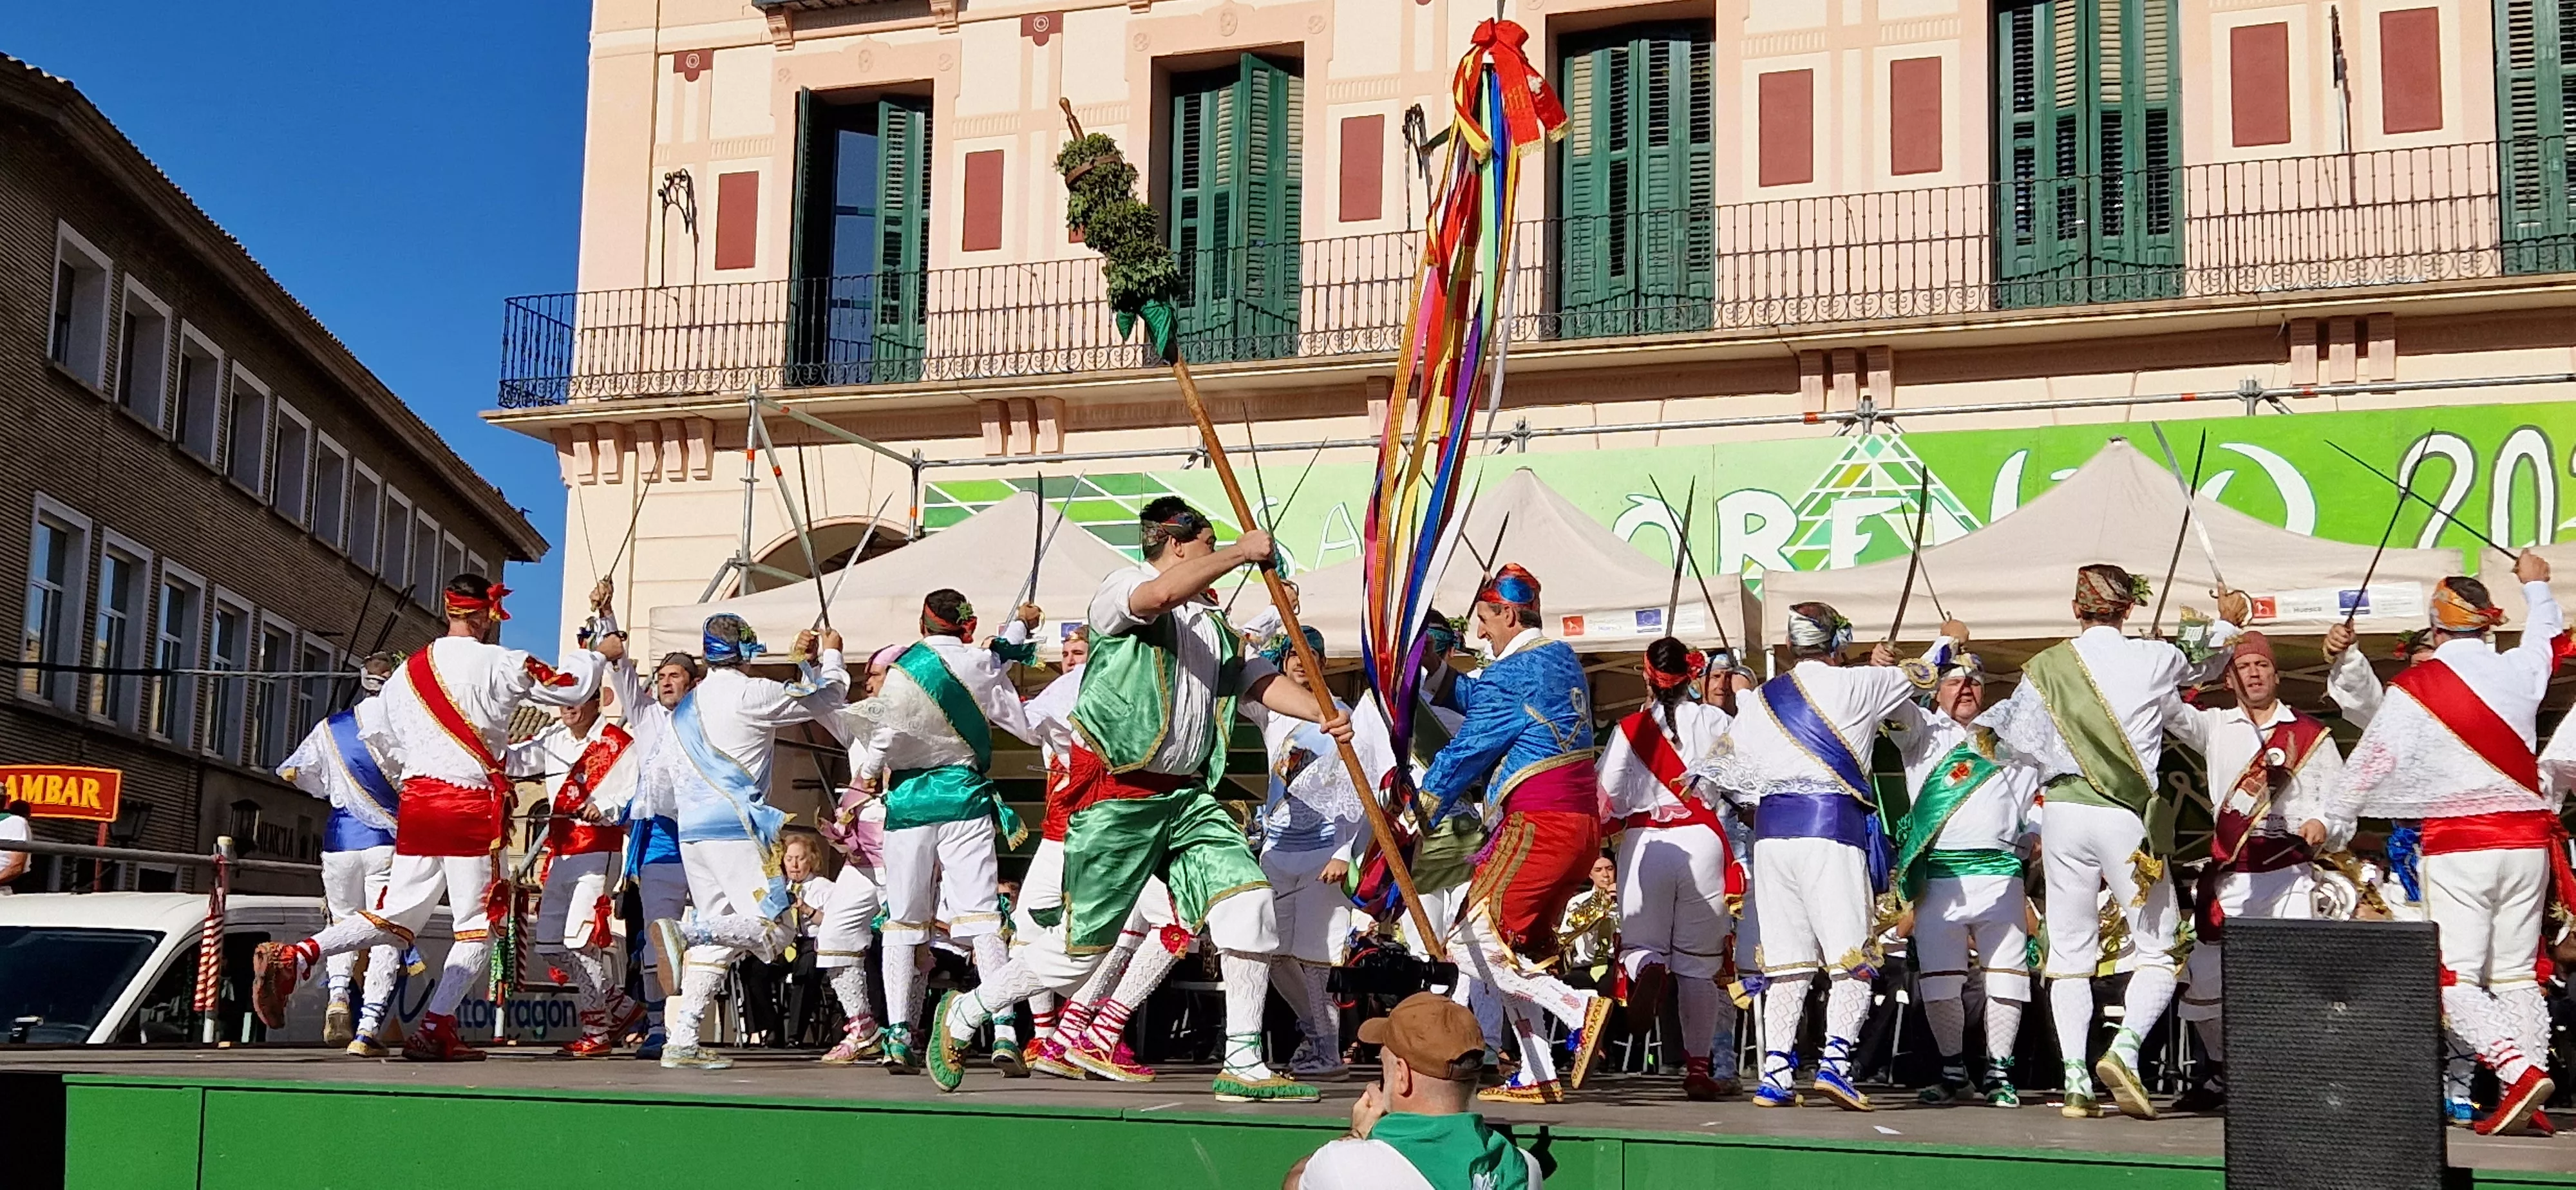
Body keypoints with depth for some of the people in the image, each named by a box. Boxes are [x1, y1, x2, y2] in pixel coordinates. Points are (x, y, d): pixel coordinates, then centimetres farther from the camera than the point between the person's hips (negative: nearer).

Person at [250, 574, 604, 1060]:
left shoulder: (407, 671, 13)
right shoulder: (501, 664, -5)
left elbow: (390, 744, 21)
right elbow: (574, 688, -1)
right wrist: (589, 651, 19)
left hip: (415, 800, 6)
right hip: (472, 805, -6)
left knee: (394, 917, 10)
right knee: (478, 924, 6)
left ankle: (291, 958, -9)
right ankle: (434, 1031, 1)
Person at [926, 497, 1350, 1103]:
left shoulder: (1212, 622, 22)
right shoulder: (1121, 587, -3)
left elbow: (1259, 678, 11)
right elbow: (1161, 594, -26)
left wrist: (1323, 712, -7)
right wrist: (1241, 552, -17)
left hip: (1187, 795, 7)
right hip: (1117, 793, -7)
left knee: (1248, 900, -12)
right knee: (1083, 946, -3)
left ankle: (1243, 1066, -4)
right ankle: (963, 1014, 20)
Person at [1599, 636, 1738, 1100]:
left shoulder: (1628, 729, 2)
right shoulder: (1716, 721, 0)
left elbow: (1609, 800, 1)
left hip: (1644, 841, 0)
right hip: (1702, 840, 0)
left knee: (1640, 942, 11)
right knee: (1698, 962, 8)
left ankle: (1646, 966, -27)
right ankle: (1697, 1066, 8)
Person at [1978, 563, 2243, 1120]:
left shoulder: (2046, 666, 2)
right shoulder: (2156, 659, 0)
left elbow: (2016, 740, 11)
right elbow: (2206, 667, 23)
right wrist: (2227, 622, 42)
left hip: (2063, 813, 2)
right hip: (2128, 817, -2)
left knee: (2070, 954, 8)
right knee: (2156, 953, 6)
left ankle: (2075, 1081, 2)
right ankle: (2124, 1049, -16)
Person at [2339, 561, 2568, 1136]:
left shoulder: (2415, 686, -7)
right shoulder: (2519, 670, 3)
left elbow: (2371, 765, -4)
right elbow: (2548, 634, 28)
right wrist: (2536, 584, 48)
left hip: (2457, 846, -4)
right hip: (2526, 840, 4)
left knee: (2456, 979, -1)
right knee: (2517, 975, 10)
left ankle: (2521, 1071, -21)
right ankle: (2528, 1107, 6)